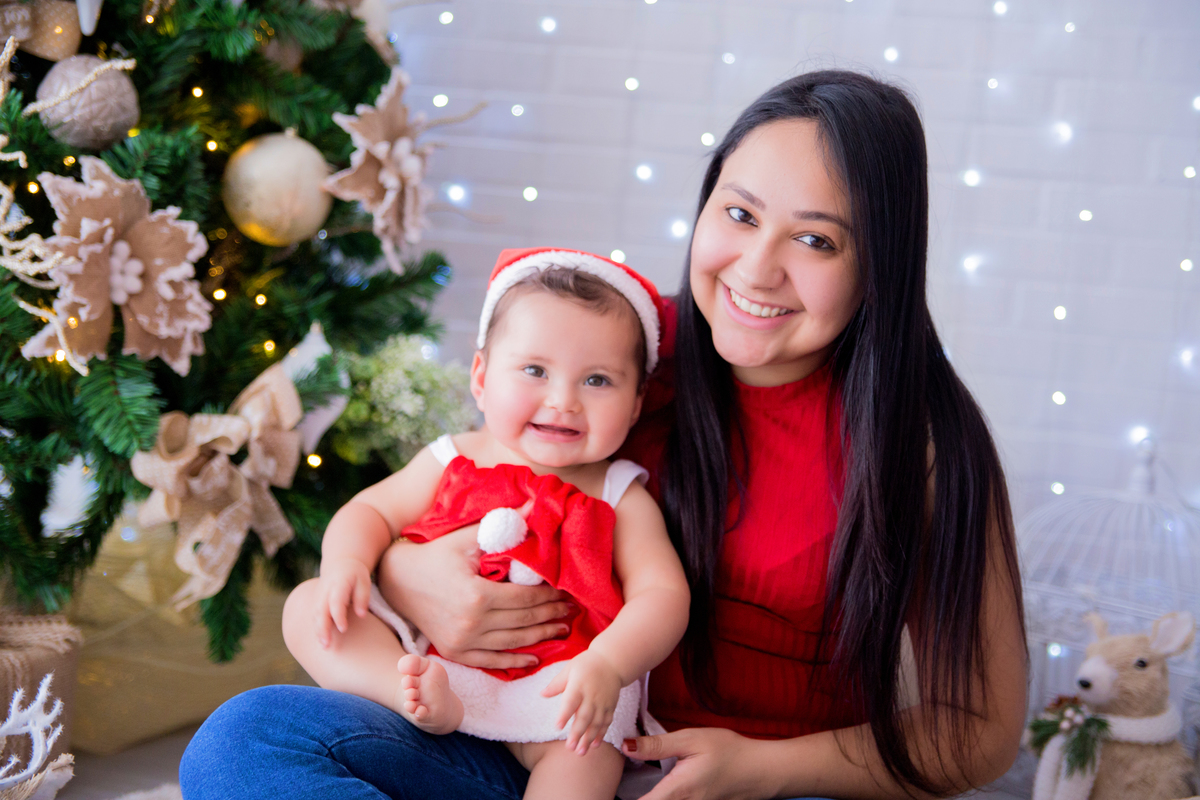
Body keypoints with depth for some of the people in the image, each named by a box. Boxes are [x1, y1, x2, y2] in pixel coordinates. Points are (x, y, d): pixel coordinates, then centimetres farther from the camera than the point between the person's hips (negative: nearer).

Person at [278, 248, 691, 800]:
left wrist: (606, 666, -32)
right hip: (419, 646, 3)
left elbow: (662, 595, -11)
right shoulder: (454, 461, 6)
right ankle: (418, 695, -34)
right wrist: (345, 562, -13)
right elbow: (371, 511, 13)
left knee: (589, 750, -32)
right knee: (306, 606, -13)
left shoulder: (622, 500, -1)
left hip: (547, 686, -3)